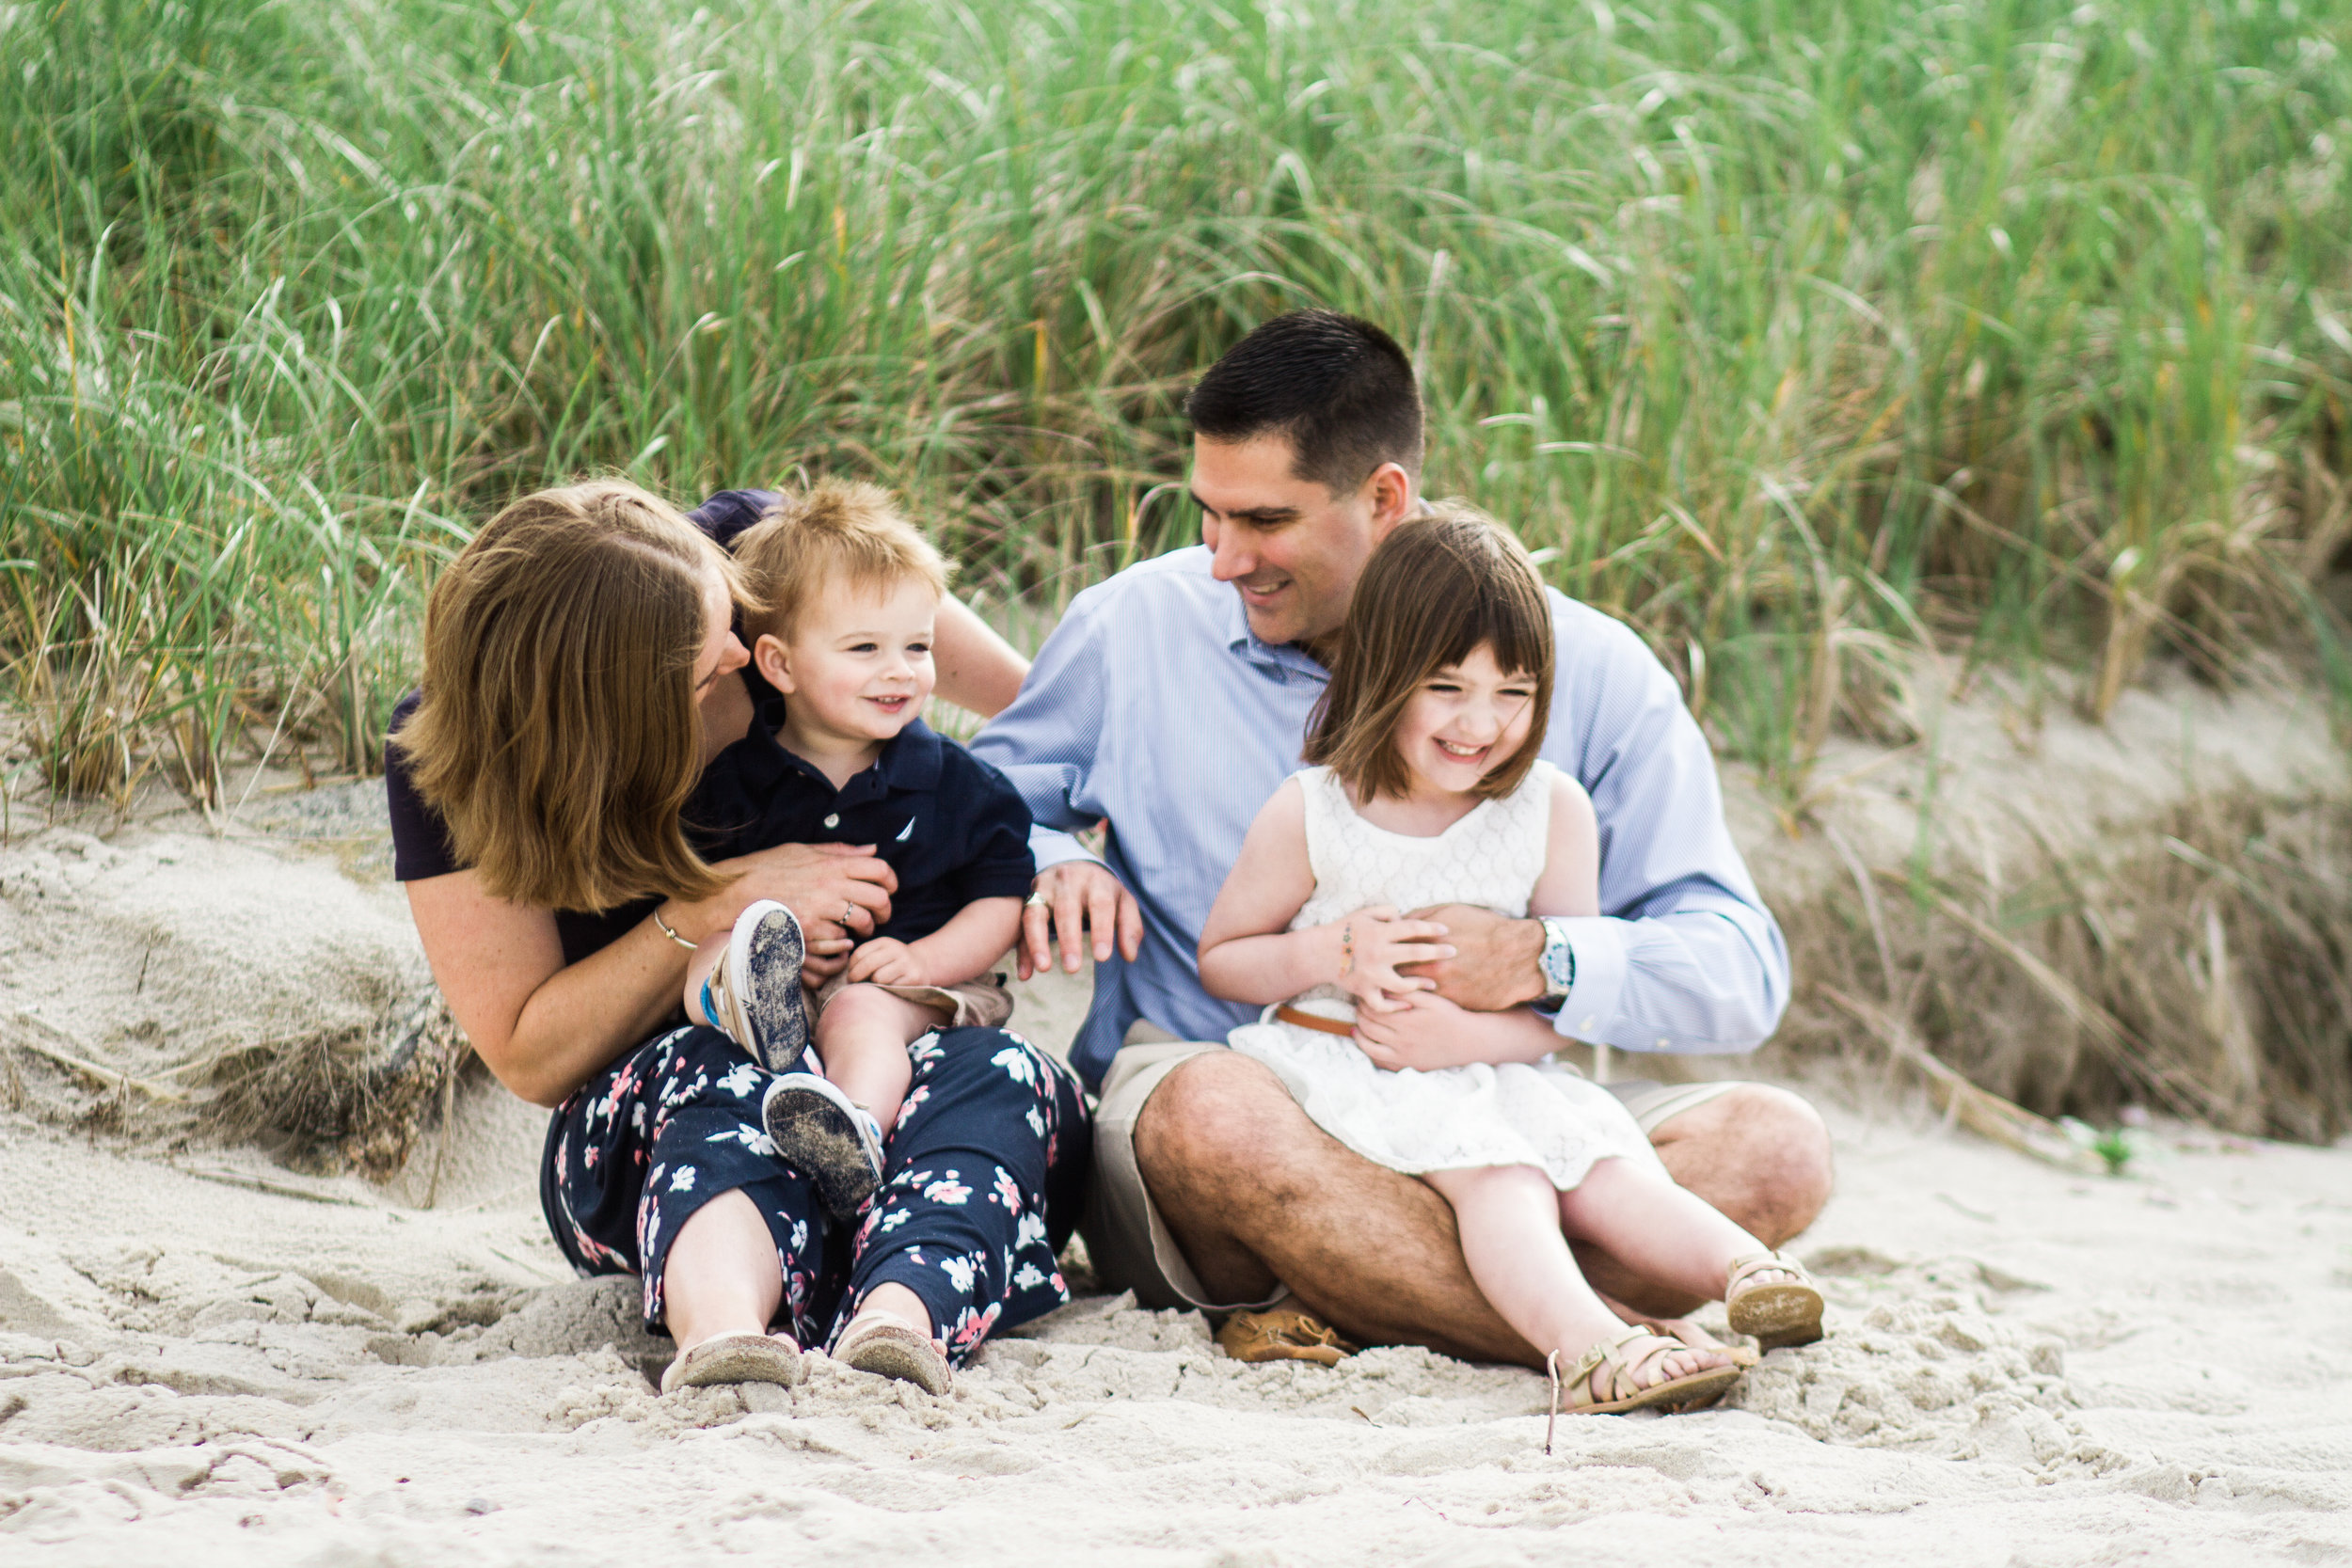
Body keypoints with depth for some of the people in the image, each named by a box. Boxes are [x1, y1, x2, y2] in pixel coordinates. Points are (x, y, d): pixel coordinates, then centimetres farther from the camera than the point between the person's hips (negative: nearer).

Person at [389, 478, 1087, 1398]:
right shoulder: (443, 765, -15)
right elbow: (528, 1059, -12)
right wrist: (718, 910, -21)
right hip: (634, 1140, -2)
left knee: (998, 1075, -33)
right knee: (714, 1081, -38)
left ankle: (897, 1320, -66)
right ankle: (725, 1327, -71)